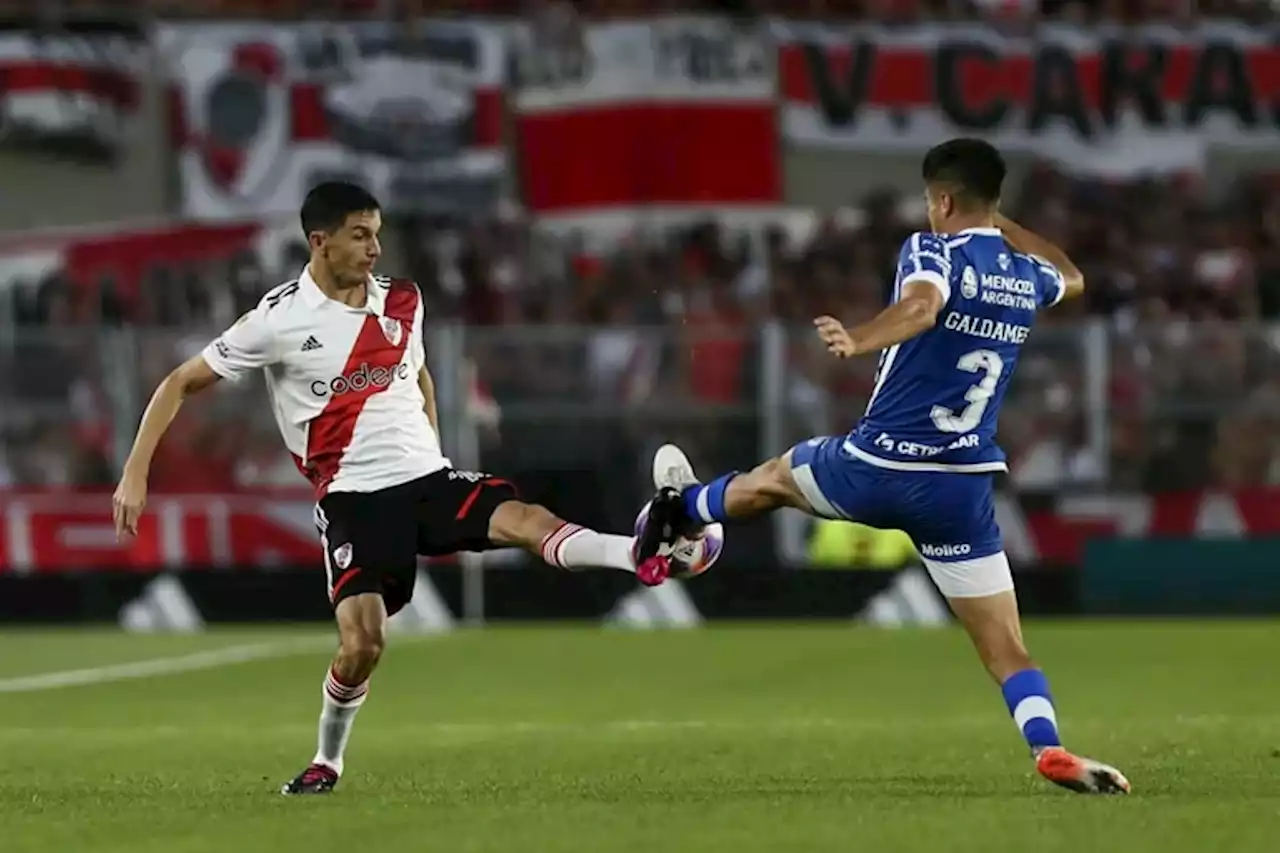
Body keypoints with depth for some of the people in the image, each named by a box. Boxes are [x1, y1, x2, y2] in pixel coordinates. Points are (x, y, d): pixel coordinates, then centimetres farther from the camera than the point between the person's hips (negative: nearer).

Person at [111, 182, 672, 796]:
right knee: (362, 643, -15)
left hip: (426, 475, 3)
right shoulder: (279, 319, -6)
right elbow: (181, 384, 0)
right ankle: (327, 763, 9)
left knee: (526, 520, -25)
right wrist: (136, 473, -6)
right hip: (353, 495, -3)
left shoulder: (401, 302, 8)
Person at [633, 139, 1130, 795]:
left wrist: (858, 341, -48)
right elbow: (1072, 278, 37)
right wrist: (1000, 223, 44)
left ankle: (683, 508, 57)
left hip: (874, 470, -3)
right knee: (1006, 650, 0)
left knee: (779, 475, 31)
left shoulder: (932, 251, -8)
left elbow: (921, 304, -32)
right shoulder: (1027, 278, 11)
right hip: (963, 489, 3)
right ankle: (1049, 748, -25)